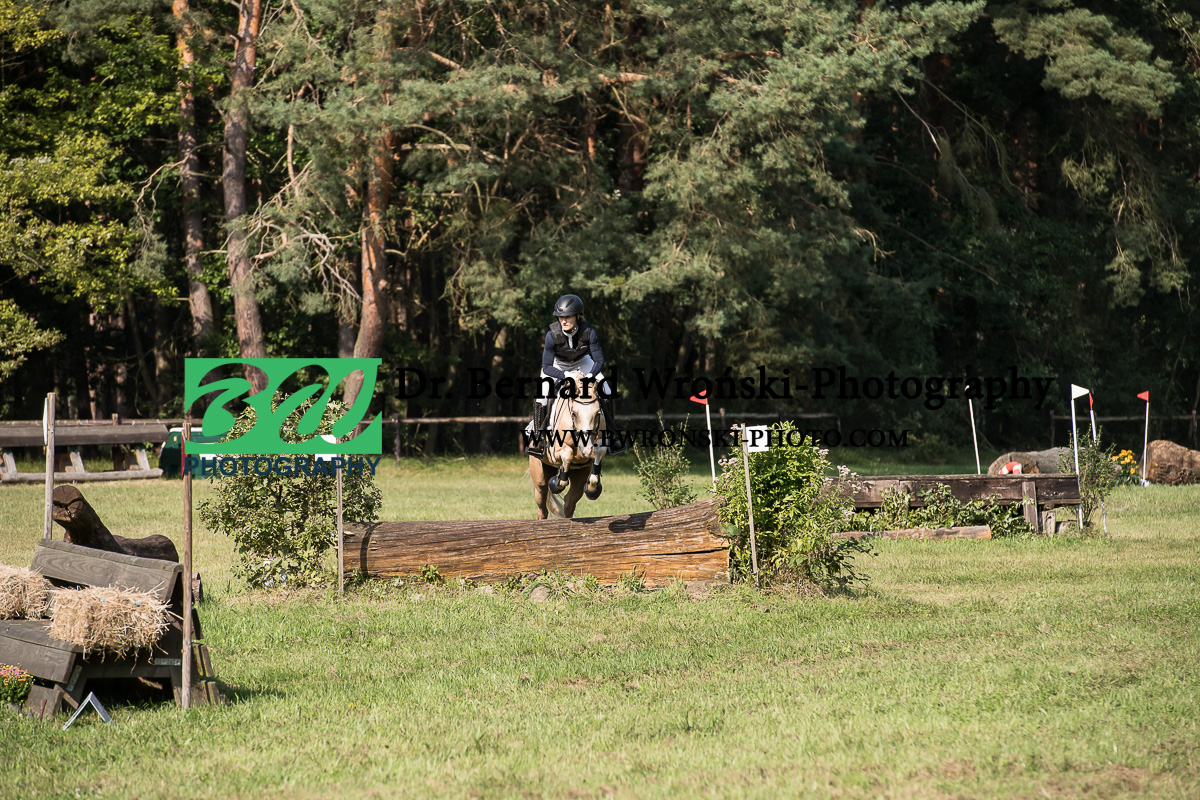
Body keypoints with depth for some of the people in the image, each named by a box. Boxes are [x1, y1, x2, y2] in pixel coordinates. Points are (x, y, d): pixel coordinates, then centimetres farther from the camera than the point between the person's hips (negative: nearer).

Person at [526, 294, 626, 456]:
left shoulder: (589, 332, -31)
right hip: (556, 365, -2)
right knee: (542, 394, -22)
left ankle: (611, 435, 9)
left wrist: (591, 377, -44)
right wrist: (565, 376, -44)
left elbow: (599, 361, -24)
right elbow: (546, 367, -28)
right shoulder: (553, 335, -34)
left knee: (604, 390, -7)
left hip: (581, 363, 2)